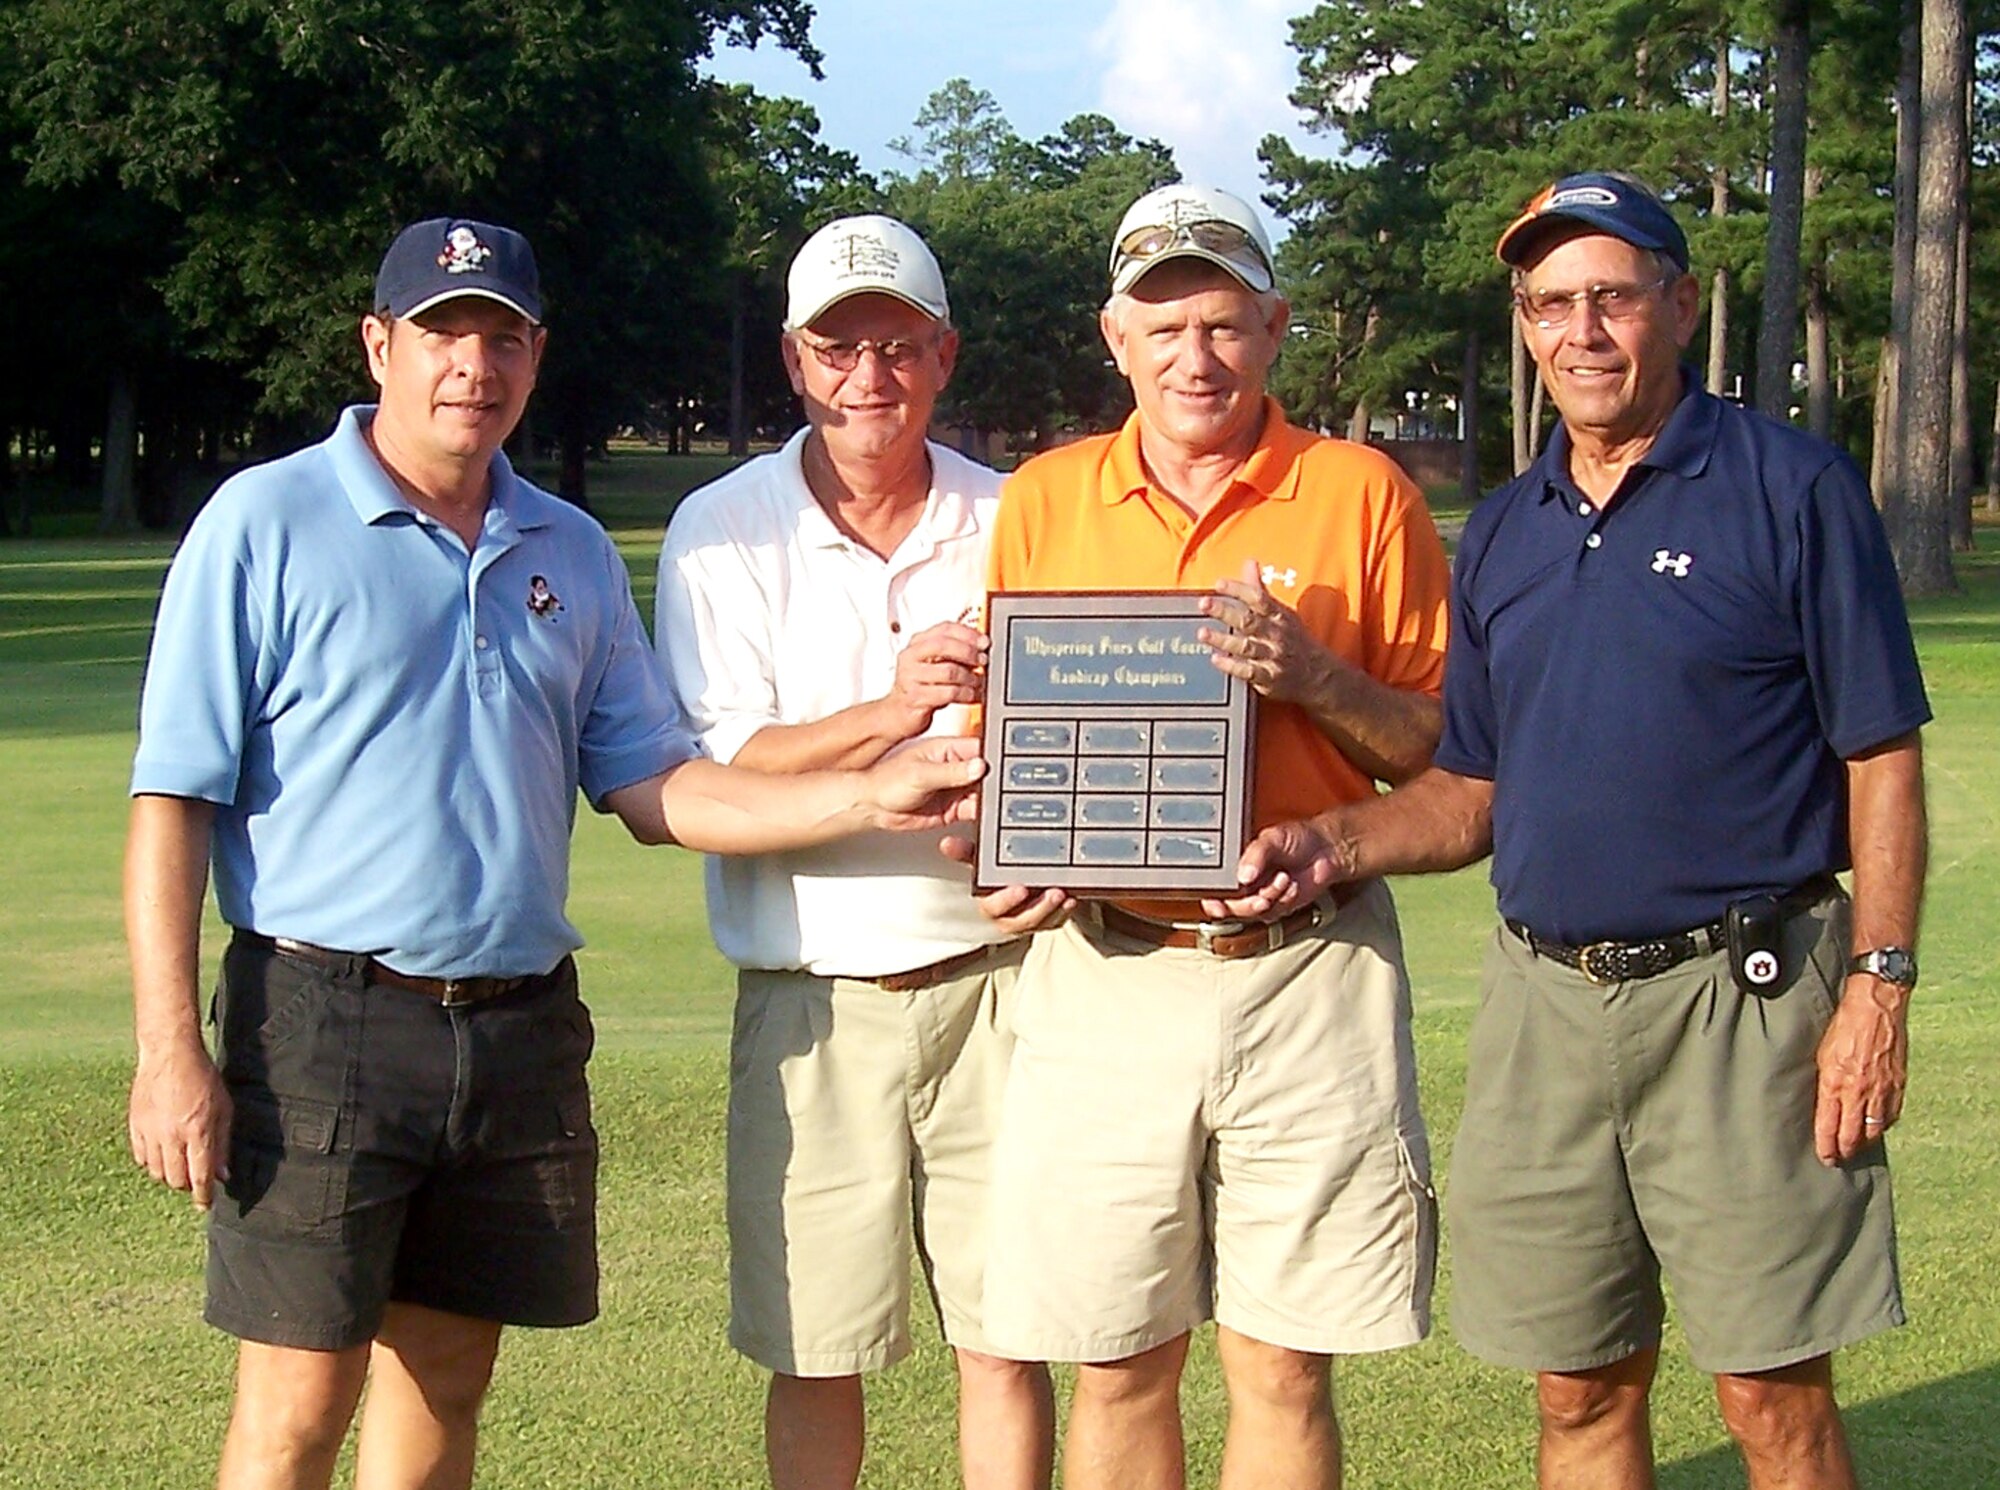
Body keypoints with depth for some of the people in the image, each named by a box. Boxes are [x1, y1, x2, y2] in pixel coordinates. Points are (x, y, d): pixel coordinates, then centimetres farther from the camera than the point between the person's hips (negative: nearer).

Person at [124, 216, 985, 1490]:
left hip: (522, 1032, 5)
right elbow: (174, 803, -6)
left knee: (448, 1382, 13)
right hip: (325, 1017, -5)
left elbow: (657, 789, 11)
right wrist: (172, 1051, -13)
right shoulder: (266, 524, -3)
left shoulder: (572, 555, 12)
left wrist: (871, 798, -2)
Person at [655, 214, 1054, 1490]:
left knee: (1007, 1335, 2)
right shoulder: (723, 533, 1)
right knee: (813, 1350, 4)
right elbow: (717, 768, -7)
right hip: (812, 991, -1)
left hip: (992, 975, 1)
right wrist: (893, 710, -23)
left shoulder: (1013, 523, 6)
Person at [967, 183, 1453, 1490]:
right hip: (1105, 974, 2)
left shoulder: (1361, 494, 3)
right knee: (1117, 1367, 6)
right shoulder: (1044, 501, 9)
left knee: (1284, 1369, 3)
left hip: (1308, 975, -2)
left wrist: (1316, 677, -14)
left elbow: (1447, 749, 3)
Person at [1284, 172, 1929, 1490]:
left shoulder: (1793, 489, -3)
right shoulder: (1502, 535, 13)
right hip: (1546, 999, 5)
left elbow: (1883, 759, -4)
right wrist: (1335, 843, -3)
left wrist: (1880, 988, -12)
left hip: (1743, 996, -5)